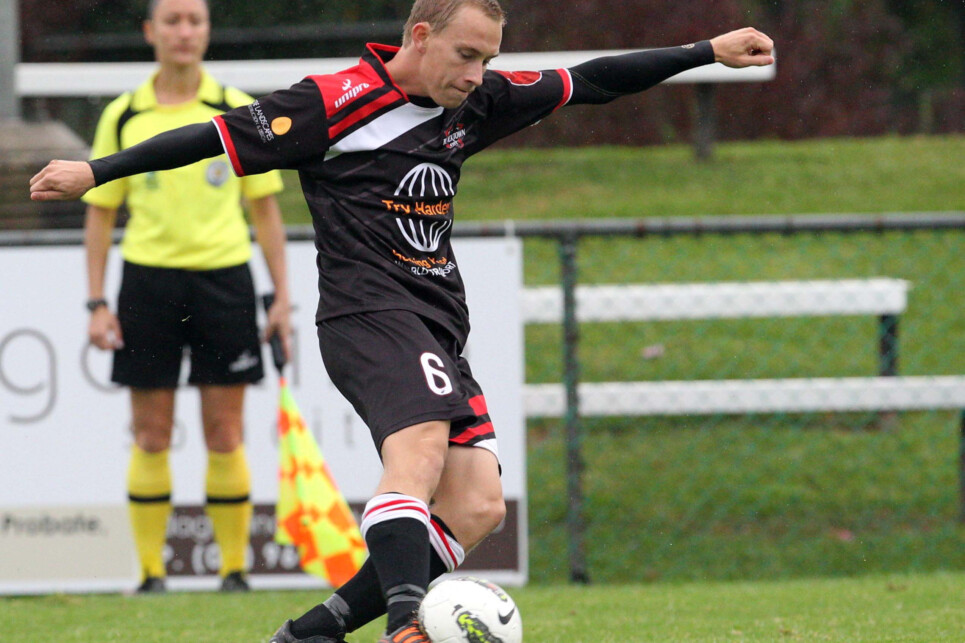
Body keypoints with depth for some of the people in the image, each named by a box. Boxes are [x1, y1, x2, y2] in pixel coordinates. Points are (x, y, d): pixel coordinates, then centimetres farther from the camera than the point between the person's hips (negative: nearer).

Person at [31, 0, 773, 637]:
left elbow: (587, 83, 22)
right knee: (422, 446, -32)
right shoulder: (336, 102, -6)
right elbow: (222, 137, -3)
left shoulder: (474, 103, 14)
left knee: (478, 505, -7)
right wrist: (95, 172, -5)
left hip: (438, 328, 8)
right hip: (369, 314, -8)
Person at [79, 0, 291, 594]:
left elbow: (265, 209, 8)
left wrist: (282, 296, 2)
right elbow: (101, 212, 9)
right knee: (151, 437, 1)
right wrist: (97, 303, 2)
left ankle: (235, 569, 7)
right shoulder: (122, 117, 5)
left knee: (225, 437, 0)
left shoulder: (238, 112, 4)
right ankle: (151, 573, 6)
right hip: (148, 277, 0)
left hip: (223, 276, 0)